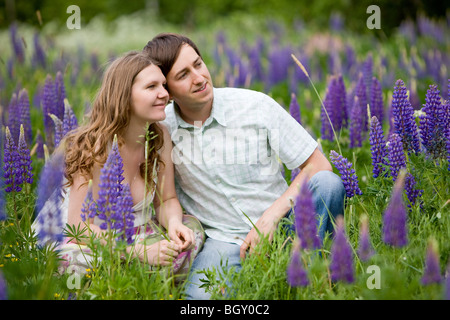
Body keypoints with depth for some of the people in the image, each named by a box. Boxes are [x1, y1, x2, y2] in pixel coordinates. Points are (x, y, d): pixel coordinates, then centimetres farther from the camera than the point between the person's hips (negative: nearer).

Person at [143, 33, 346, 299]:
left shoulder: (256, 106, -6)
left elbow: (319, 165, -6)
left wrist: (271, 217, -17)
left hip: (280, 225, 1)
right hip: (223, 239, -1)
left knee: (328, 184, -28)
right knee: (200, 296, -34)